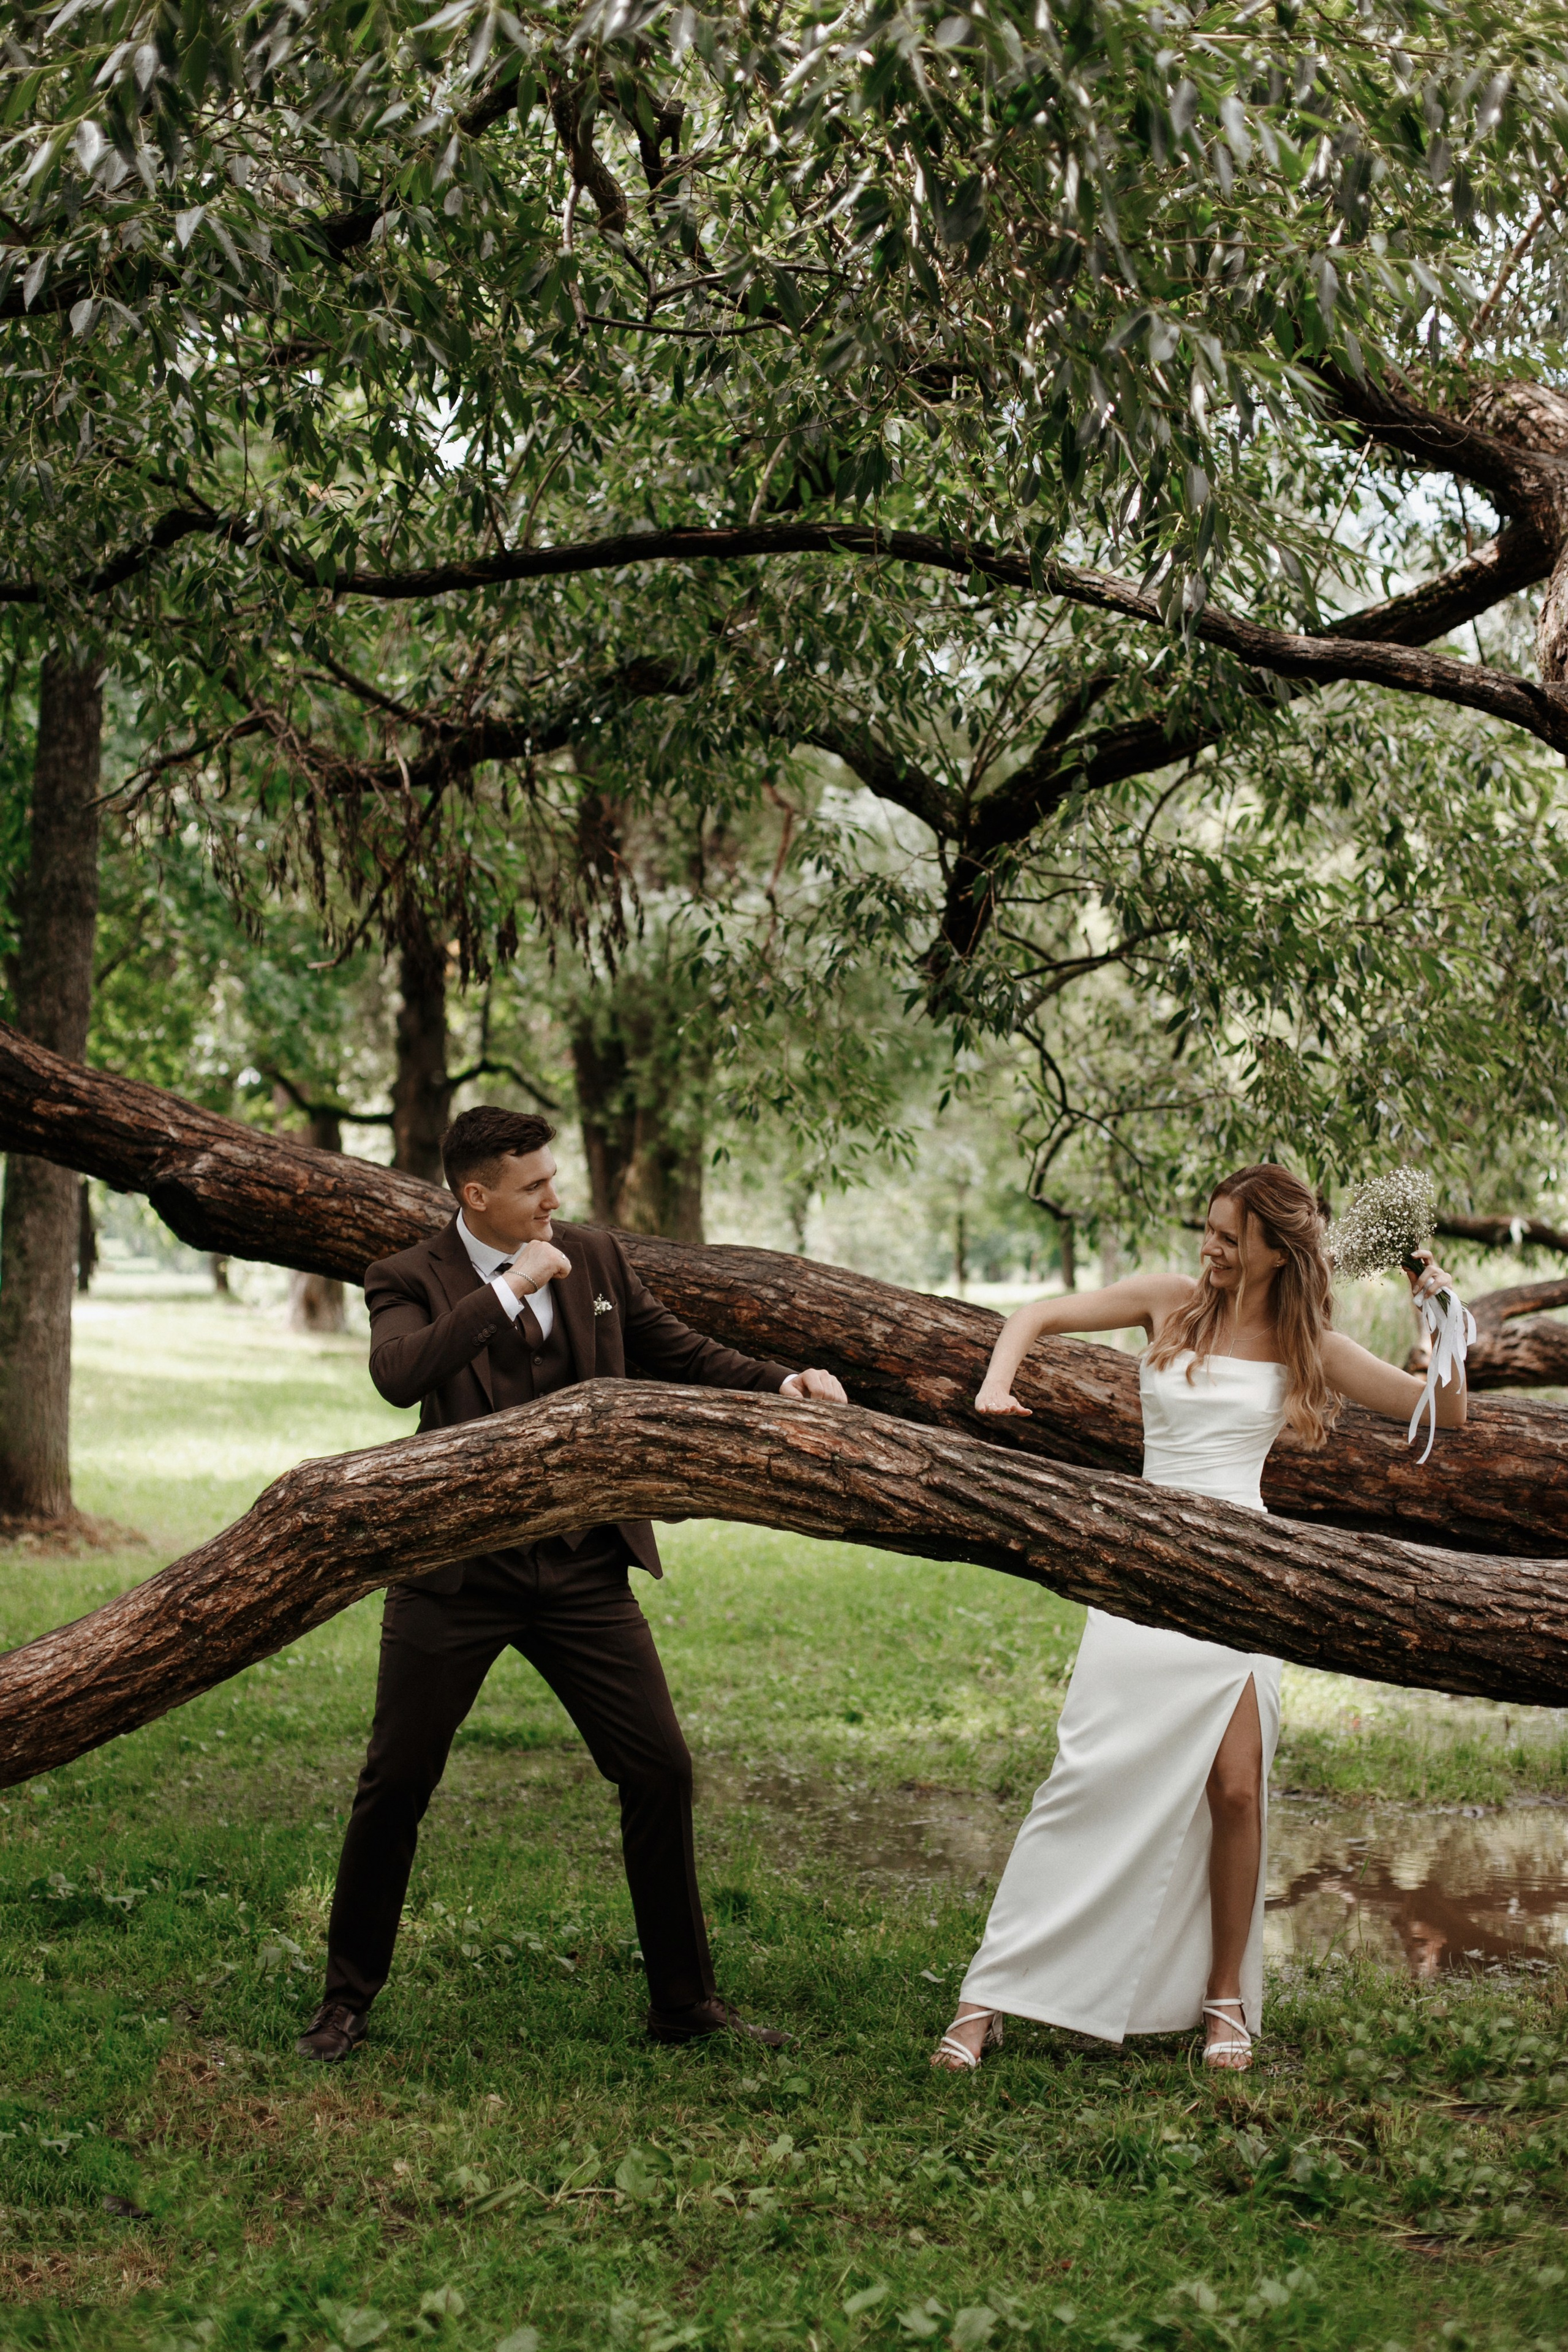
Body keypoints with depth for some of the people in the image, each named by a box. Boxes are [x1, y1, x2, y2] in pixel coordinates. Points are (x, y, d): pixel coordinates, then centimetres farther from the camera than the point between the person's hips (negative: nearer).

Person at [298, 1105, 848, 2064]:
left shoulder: (597, 1258, 6)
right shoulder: (412, 1280, -7)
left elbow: (679, 1352, 14)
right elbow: (399, 1374, -27)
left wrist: (782, 1382, -2)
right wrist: (511, 1288, -25)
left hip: (583, 1566, 3)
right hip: (458, 1572, -3)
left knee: (662, 1770, 1)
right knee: (397, 1785, 3)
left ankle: (686, 1999, 16)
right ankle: (349, 1997, 22)